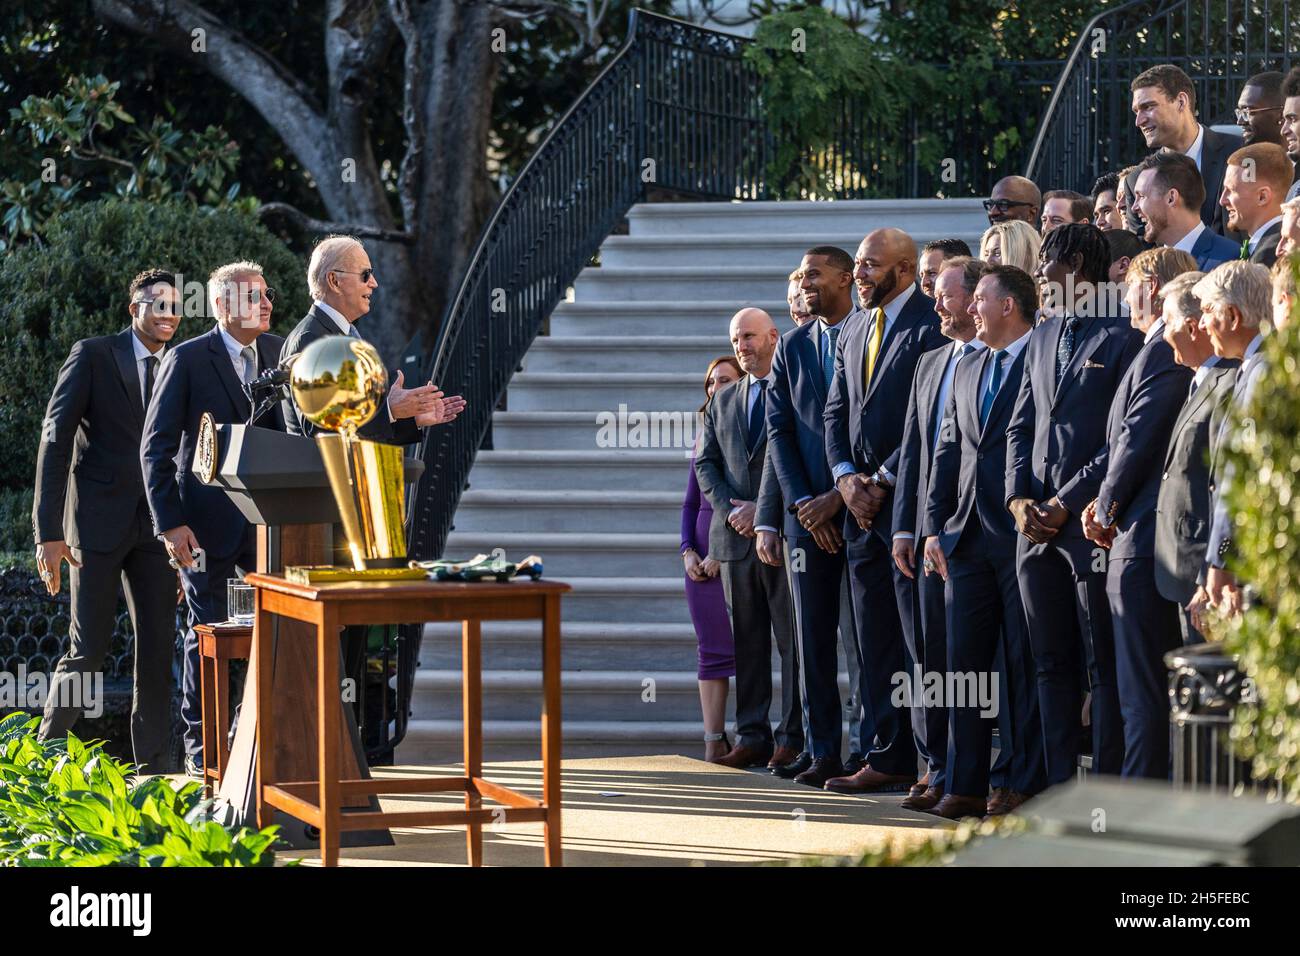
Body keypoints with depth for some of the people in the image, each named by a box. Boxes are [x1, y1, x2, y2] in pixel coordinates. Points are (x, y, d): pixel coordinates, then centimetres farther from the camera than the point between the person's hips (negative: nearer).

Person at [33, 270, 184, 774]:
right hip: (99, 521, -4)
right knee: (88, 650, -4)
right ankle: (48, 748, 12)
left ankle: (152, 763, 10)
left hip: (155, 526, 4)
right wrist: (48, 532, -13)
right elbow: (55, 441, -6)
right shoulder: (92, 355, -3)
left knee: (158, 647, 3)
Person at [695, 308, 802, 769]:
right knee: (747, 641, 6)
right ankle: (752, 736, 9)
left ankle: (793, 737, -4)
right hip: (736, 537, 6)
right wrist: (730, 508, -3)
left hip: (782, 534, -6)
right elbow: (706, 463, 14)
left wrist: (763, 513, -14)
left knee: (793, 640, -4)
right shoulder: (723, 400, 18)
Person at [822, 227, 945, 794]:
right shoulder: (853, 333, 18)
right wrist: (846, 476, 1)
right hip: (862, 506, 8)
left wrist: (884, 481, -13)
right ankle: (888, 758, 12)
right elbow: (836, 412, 18)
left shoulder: (932, 326, -8)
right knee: (875, 638, 8)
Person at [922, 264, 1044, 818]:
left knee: (1025, 663, -2)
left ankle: (1028, 784, 4)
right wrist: (935, 527, 10)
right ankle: (965, 786, 9)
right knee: (965, 660, 6)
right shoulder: (967, 371, 19)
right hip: (967, 537, 7)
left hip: (1023, 537, -7)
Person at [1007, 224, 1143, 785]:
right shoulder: (1042, 337, 17)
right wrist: (1019, 498, 3)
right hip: (1036, 527, 8)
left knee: (1105, 669, -3)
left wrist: (1066, 504, -14)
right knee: (1052, 664, 10)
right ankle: (1058, 786, 16)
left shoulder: (1122, 338, -8)